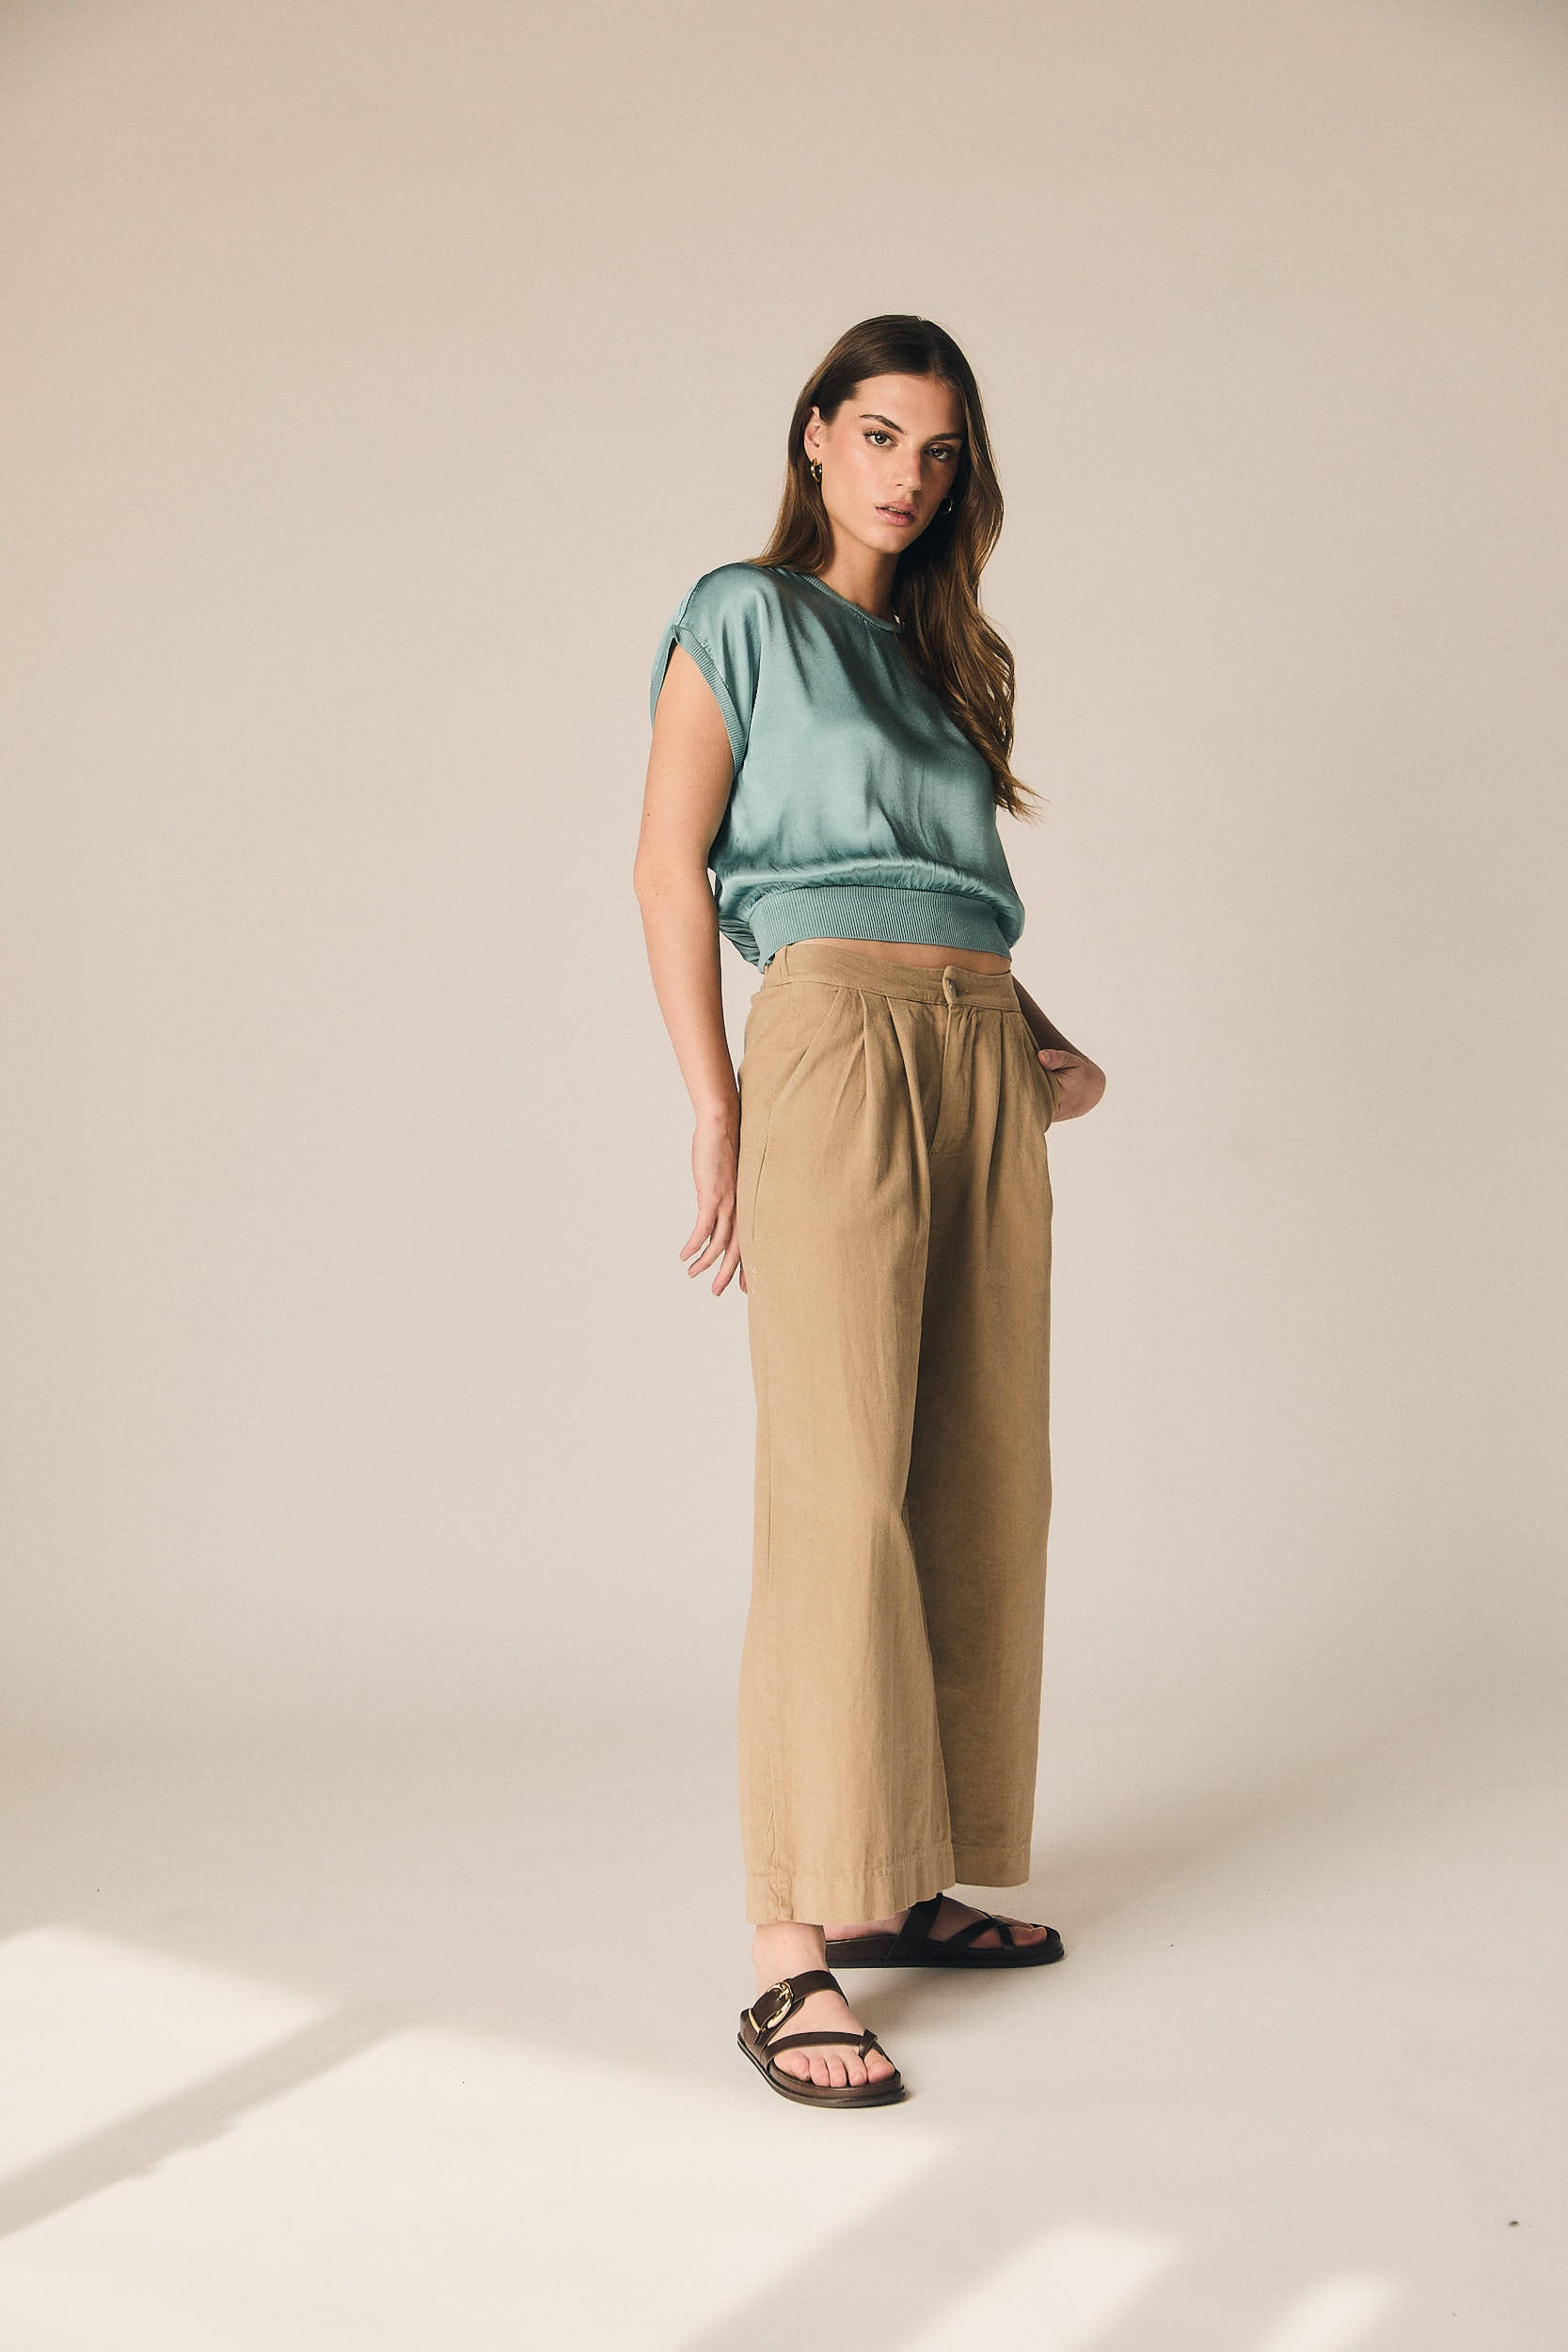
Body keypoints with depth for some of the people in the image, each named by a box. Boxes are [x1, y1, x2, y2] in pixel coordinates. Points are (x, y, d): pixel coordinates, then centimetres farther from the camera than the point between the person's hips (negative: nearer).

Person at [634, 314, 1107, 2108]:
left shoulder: (943, 653, 24)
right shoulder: (742, 617, 6)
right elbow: (673, 868, -2)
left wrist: (1048, 1046, 9)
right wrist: (715, 1112, -10)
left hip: (988, 1060, 7)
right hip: (838, 1043, -7)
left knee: (982, 1486, 4)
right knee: (841, 1487, -13)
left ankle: (912, 1883, 14)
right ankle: (793, 1951, -10)